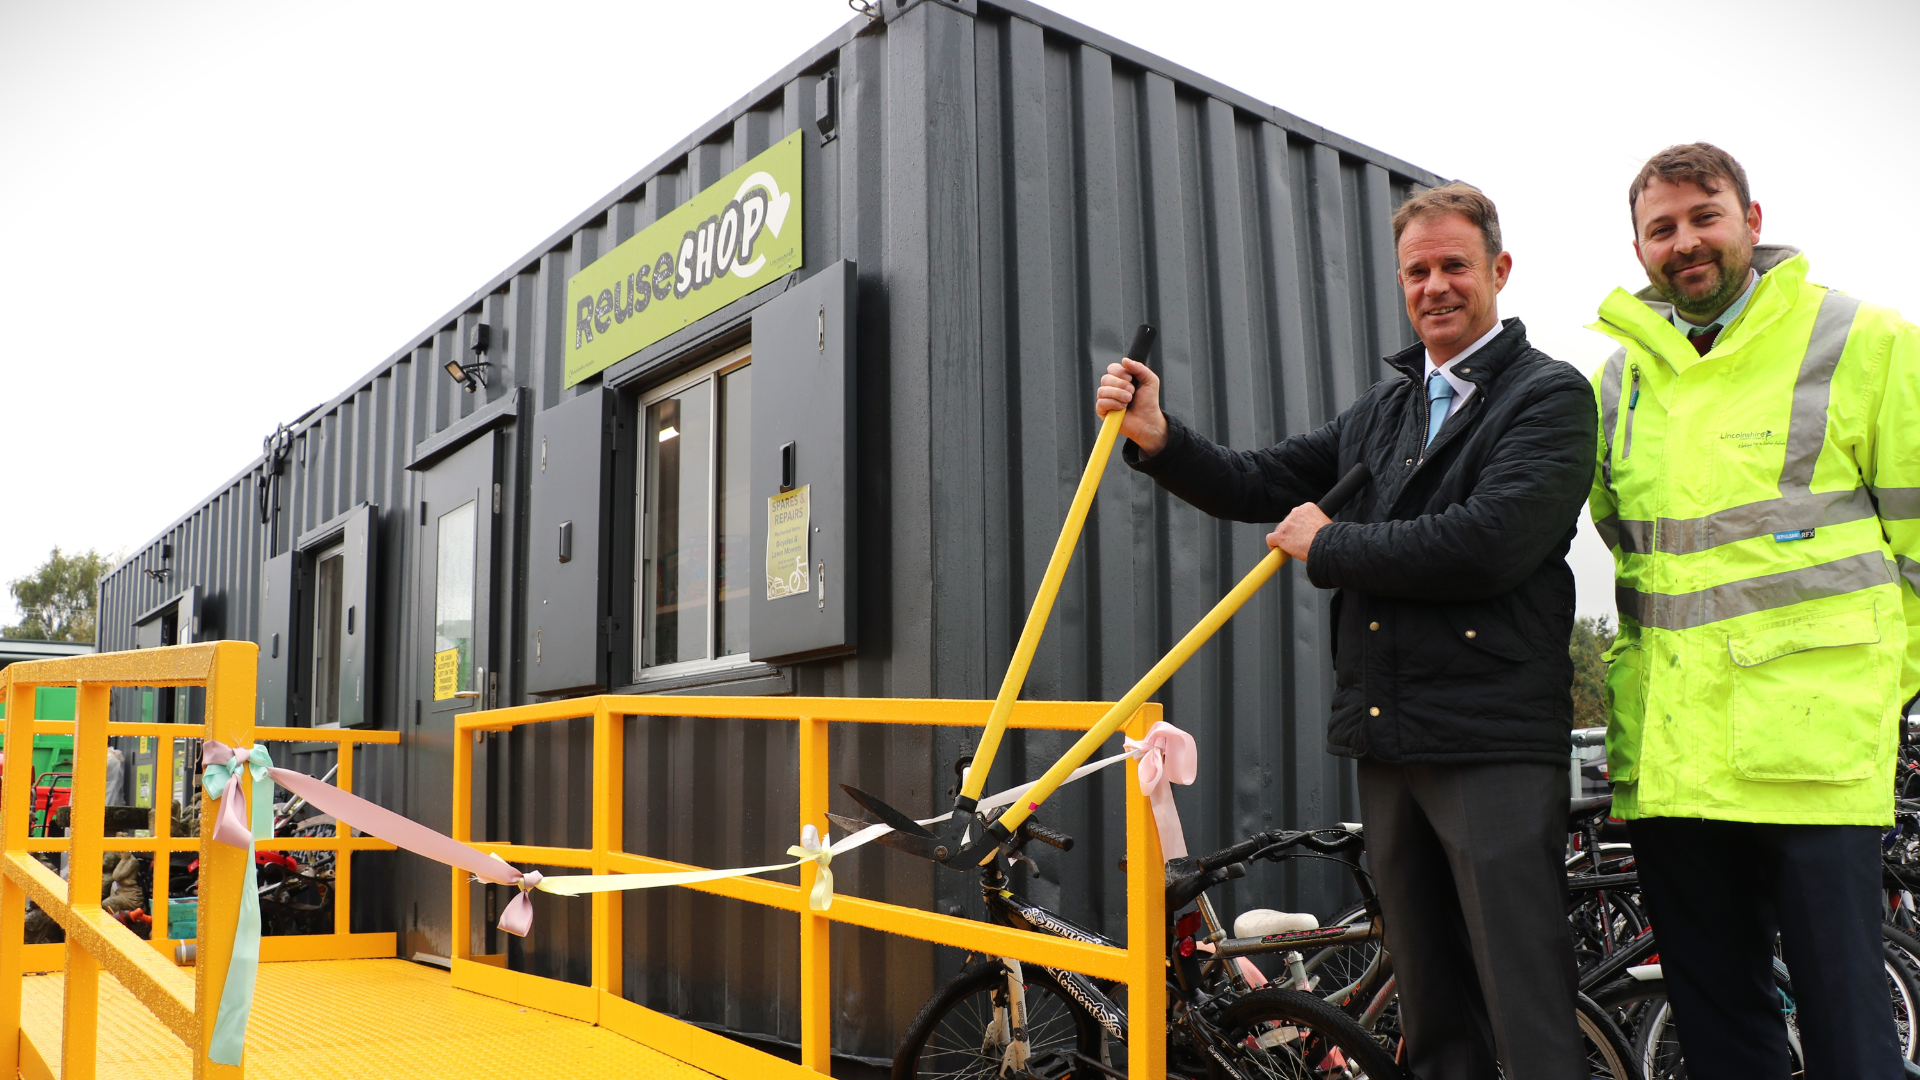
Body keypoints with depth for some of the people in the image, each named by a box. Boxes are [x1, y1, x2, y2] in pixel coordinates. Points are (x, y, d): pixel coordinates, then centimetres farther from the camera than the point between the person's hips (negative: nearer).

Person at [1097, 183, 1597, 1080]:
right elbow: (1263, 484, 15)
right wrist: (1160, 440, -2)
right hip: (1389, 743, 7)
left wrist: (1329, 547, -8)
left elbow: (1490, 543, -18)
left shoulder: (1548, 395, -3)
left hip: (1495, 745, -6)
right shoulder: (1383, 408, 19)